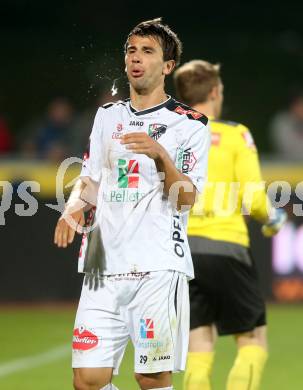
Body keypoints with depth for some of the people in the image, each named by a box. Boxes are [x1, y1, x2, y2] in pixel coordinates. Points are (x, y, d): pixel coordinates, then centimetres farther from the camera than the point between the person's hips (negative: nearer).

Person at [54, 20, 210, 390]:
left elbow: (186, 199, -6)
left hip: (158, 265, -4)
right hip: (104, 264, 4)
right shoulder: (107, 116, 18)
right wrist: (73, 209, 0)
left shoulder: (189, 123, 2)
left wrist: (160, 154, -22)